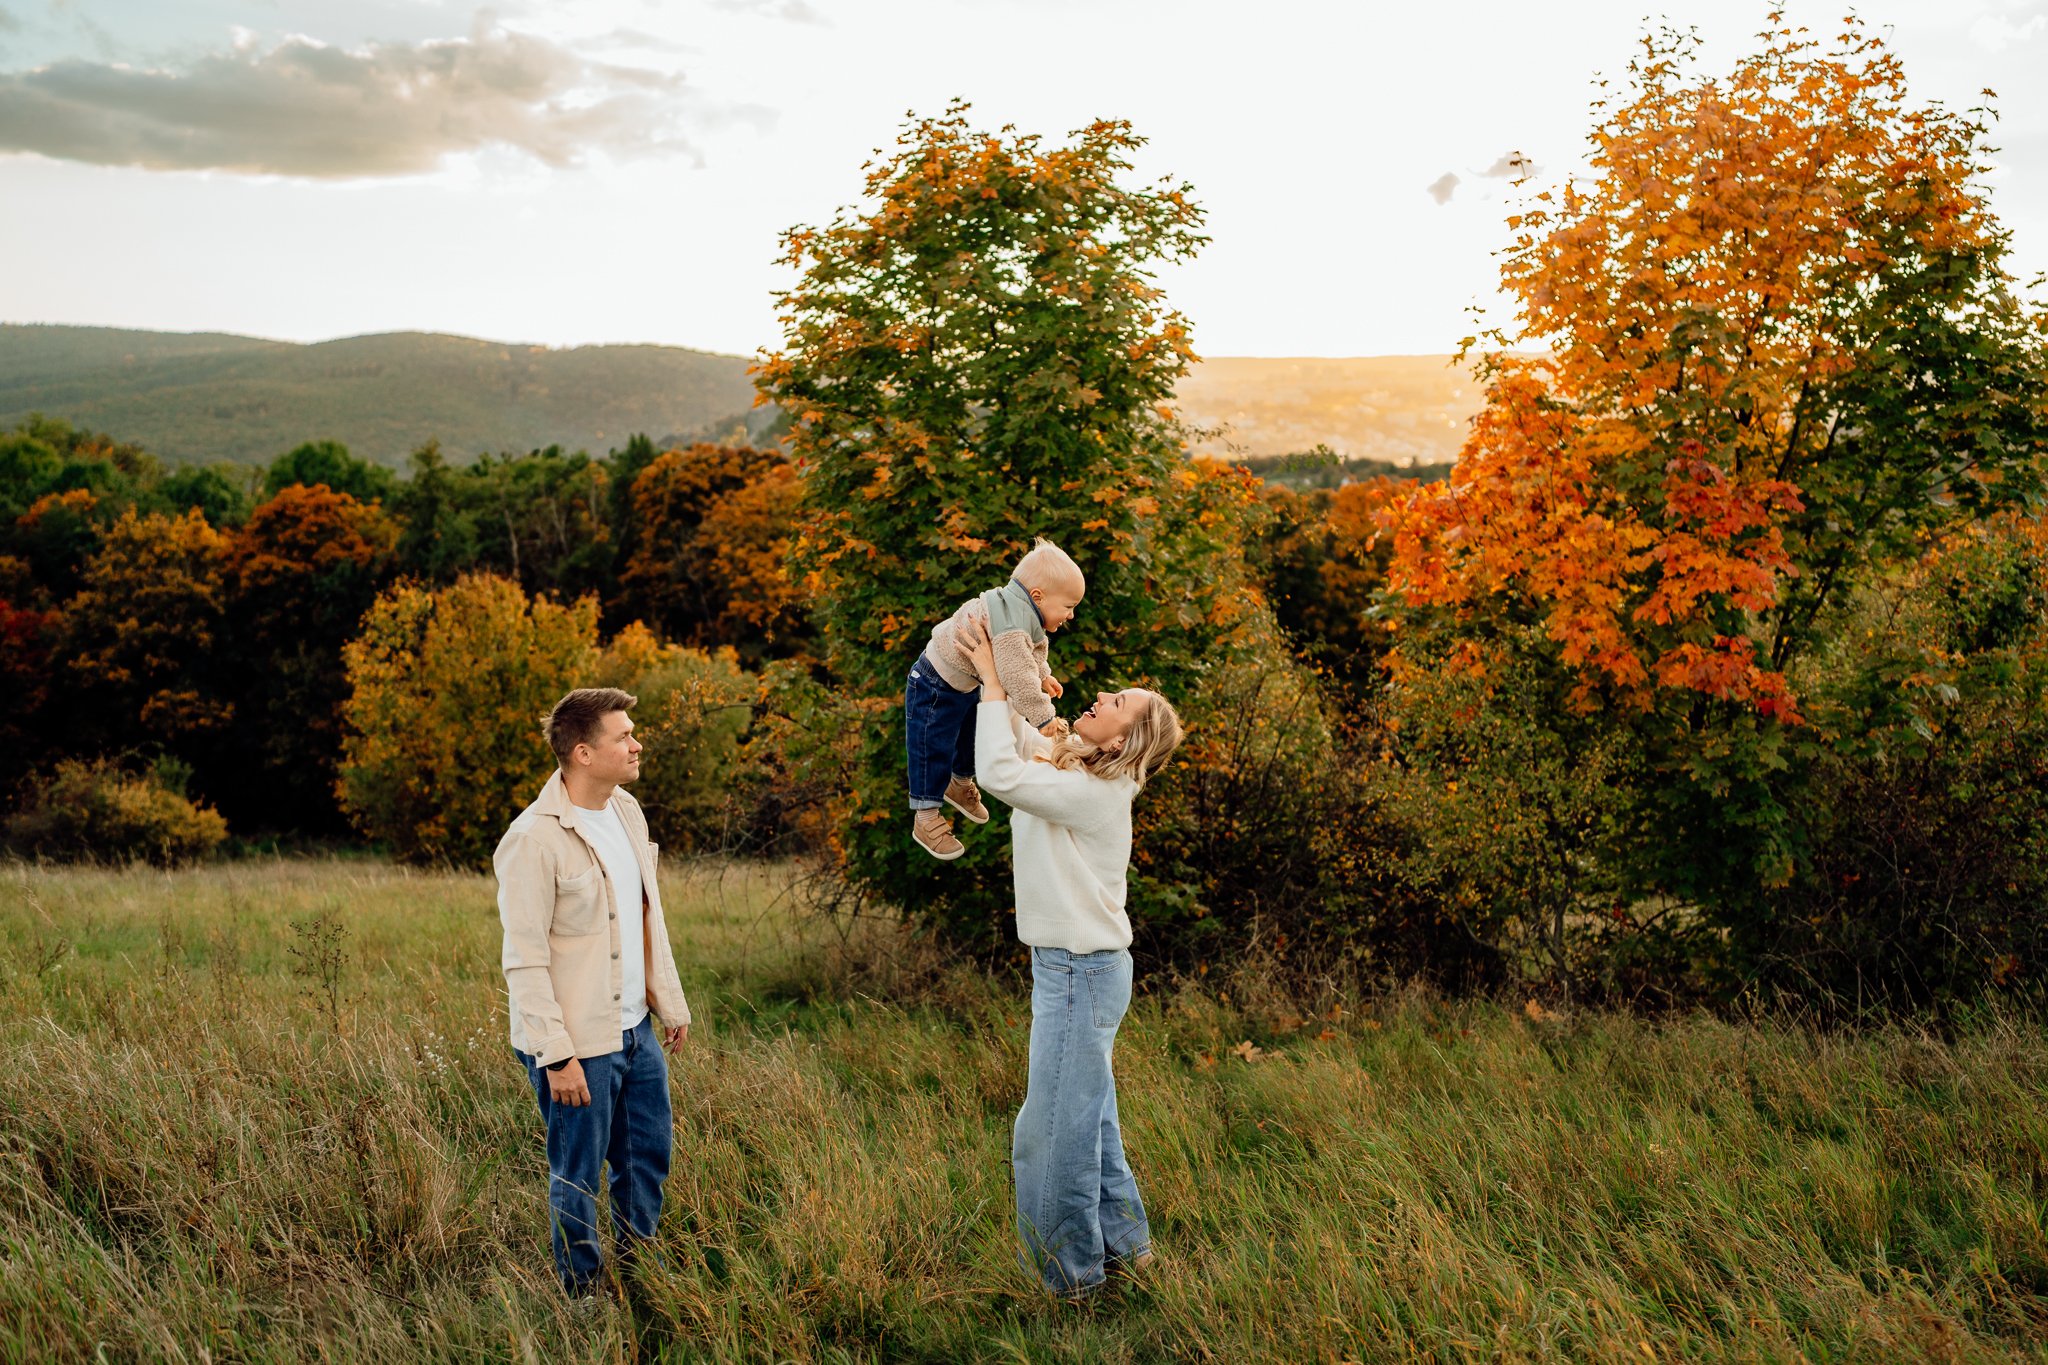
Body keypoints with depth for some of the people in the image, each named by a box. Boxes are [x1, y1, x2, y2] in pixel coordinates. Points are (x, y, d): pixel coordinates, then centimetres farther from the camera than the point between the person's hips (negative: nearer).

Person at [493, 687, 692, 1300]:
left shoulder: (627, 811, 6)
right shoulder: (534, 839, -19)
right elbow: (524, 961, -19)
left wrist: (671, 1001, 16)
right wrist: (557, 1056, -20)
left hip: (635, 1027, 8)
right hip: (579, 1042, -8)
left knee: (649, 1156, 19)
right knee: (577, 1177, 7)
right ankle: (583, 1294, 25)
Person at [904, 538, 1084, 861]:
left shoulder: (1023, 613, -7)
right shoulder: (1011, 628, -40)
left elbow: (1034, 651, 12)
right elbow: (1019, 678, -40)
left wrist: (1043, 676, -1)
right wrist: (1044, 719, -32)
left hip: (967, 685, 10)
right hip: (935, 687, -10)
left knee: (972, 735, 26)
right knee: (934, 750, 1)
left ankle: (960, 785, 52)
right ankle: (925, 819, 15)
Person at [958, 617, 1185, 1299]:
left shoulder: (1093, 794, -22)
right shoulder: (1073, 769, 6)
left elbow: (999, 773, -31)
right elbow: (1015, 736, 18)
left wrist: (994, 681, -21)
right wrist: (988, 668, 2)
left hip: (1081, 974, -10)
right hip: (1076, 966, 10)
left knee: (1055, 1129, 0)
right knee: (1090, 1118, 19)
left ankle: (1070, 1270, 11)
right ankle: (1121, 1243, 32)